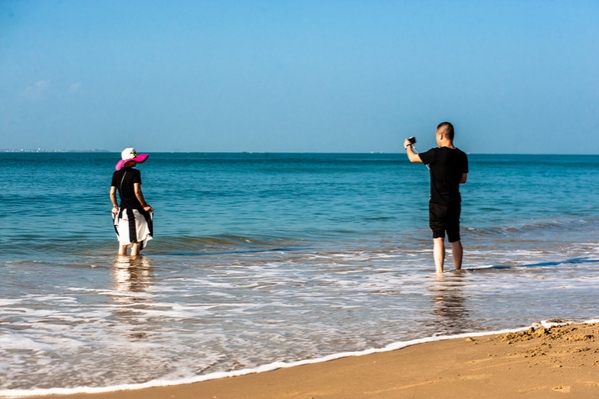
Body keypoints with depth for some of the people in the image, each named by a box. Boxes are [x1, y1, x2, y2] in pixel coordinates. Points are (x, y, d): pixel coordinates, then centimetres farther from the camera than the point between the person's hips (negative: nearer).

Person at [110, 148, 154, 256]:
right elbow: (137, 191, -19)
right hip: (135, 211, -5)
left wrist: (115, 206, 19)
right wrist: (144, 205, -7)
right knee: (137, 241, 2)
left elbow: (112, 193, 5)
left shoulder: (116, 174, 6)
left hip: (123, 211, 5)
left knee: (123, 242, 12)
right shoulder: (135, 173, -11)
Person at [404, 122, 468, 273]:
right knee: (455, 239, 15)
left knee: (438, 239, -8)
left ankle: (439, 273, -15)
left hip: (438, 204, -6)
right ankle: (457, 270, 25)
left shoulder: (436, 154, -15)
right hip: (455, 203, 6)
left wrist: (408, 146, 21)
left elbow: (412, 158, 0)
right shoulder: (462, 156, 3)